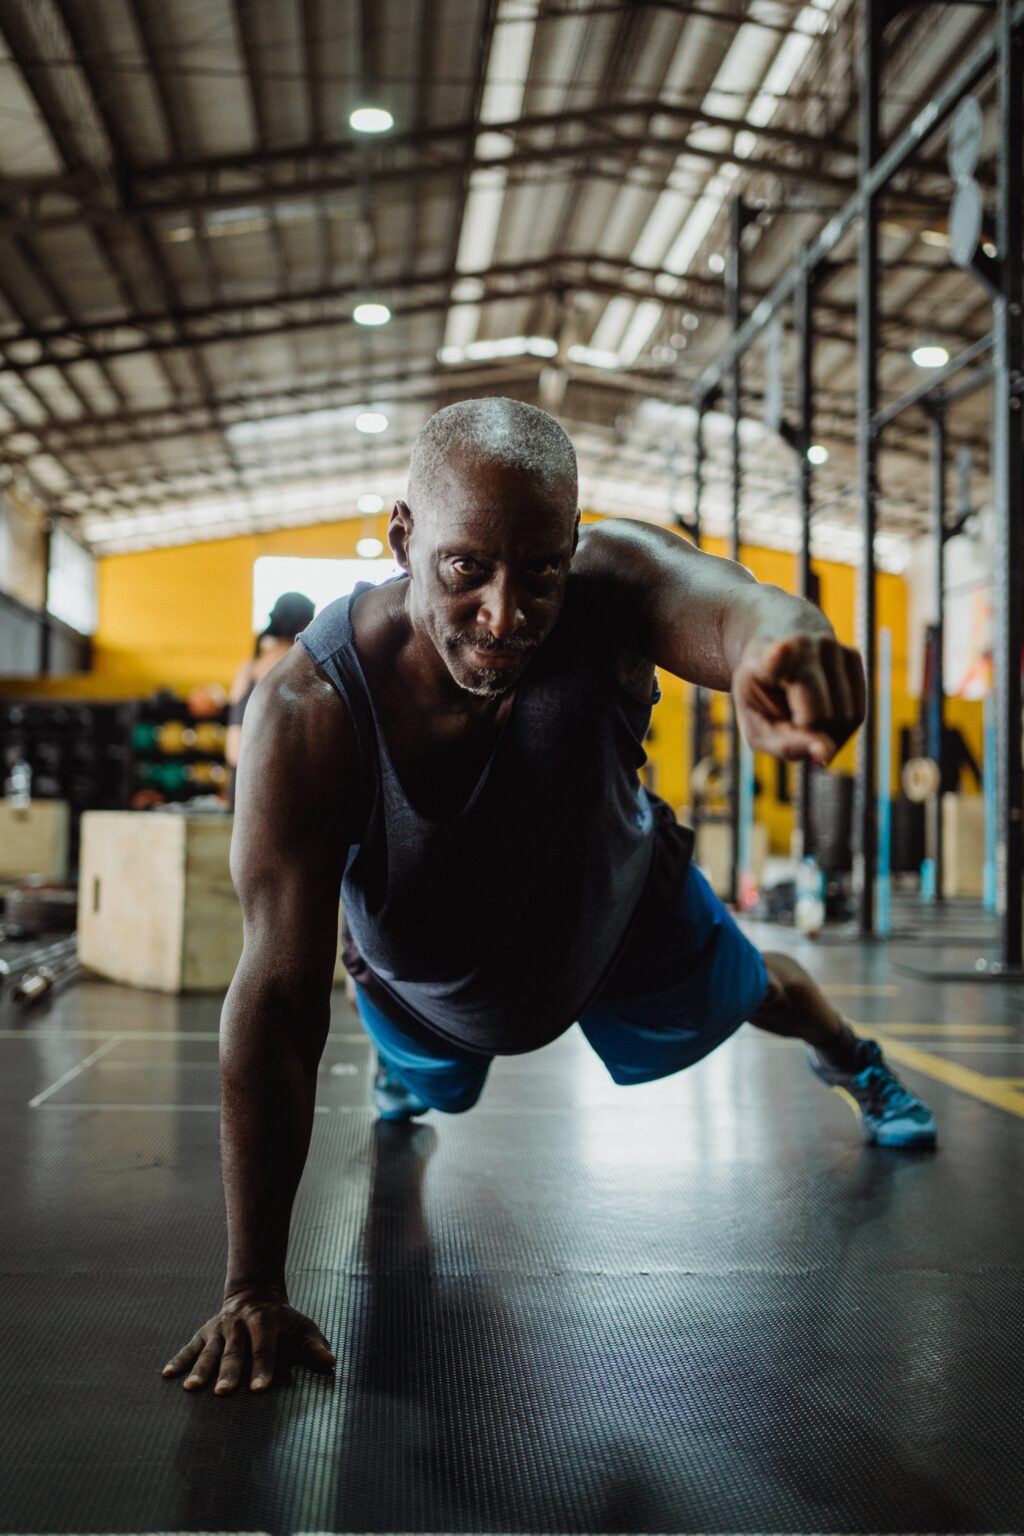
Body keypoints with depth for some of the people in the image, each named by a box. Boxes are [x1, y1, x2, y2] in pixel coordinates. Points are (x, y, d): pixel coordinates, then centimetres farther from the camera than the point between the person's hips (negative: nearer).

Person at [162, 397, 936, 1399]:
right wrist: (253, 1293, -41)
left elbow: (726, 605, -63)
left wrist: (783, 639, -90)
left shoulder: (608, 583, -39)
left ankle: (852, 1062, 65)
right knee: (424, 1073, 31)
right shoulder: (305, 714, -42)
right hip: (425, 973, 0)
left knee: (745, 992, 27)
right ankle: (402, 1079, 73)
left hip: (619, 907, 1)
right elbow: (278, 998, -42)